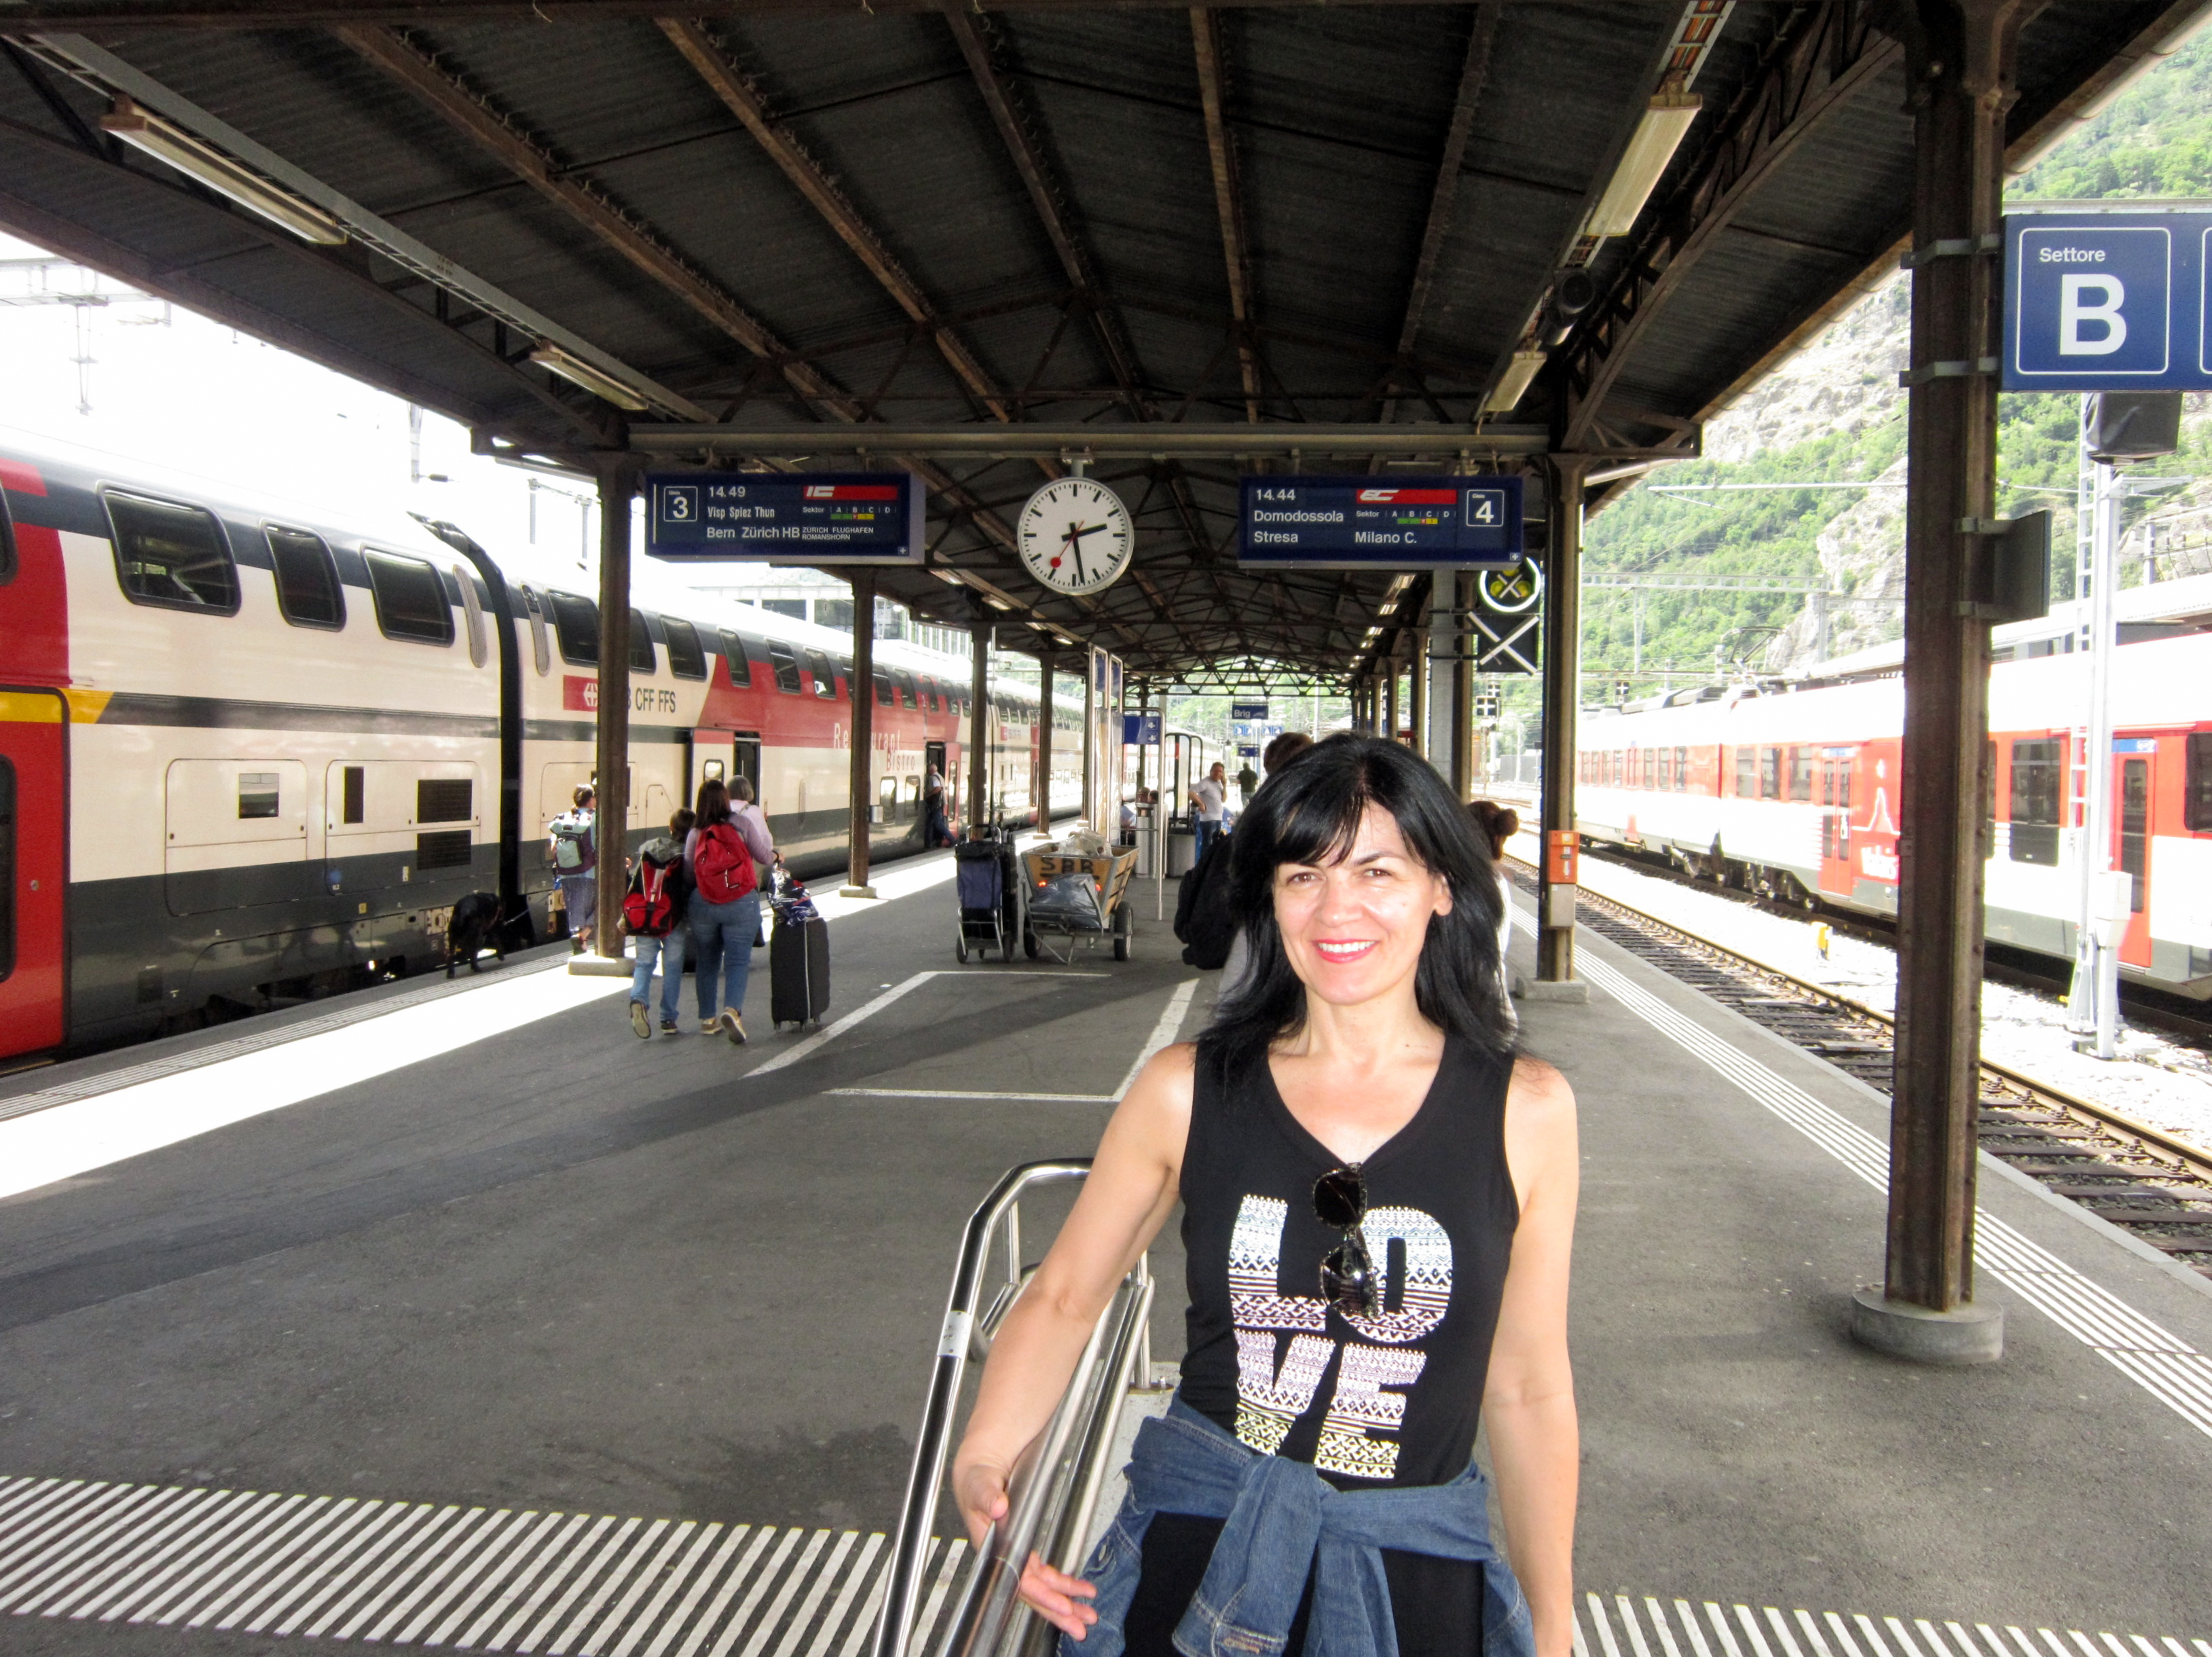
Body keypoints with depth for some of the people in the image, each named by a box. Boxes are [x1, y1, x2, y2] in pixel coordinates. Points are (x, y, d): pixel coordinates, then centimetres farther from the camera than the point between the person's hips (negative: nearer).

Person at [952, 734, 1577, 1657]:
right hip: (1194, 1559, 0)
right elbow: (1062, 1298, 2)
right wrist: (982, 1462, -14)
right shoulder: (1188, 1091, -7)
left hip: (1419, 1580, 0)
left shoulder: (1525, 1112, -7)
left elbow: (1527, 1391, 0)